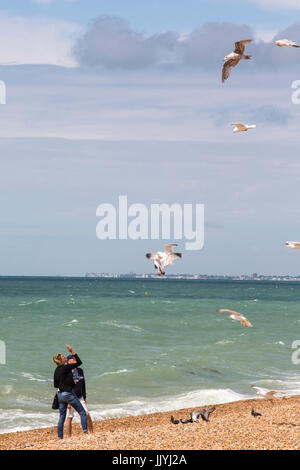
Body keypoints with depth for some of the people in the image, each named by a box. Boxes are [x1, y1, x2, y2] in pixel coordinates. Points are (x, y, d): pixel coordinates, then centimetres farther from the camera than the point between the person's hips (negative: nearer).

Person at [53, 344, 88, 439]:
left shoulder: (57, 370, 7)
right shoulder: (65, 367, -16)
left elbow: (55, 385, 12)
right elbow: (79, 362, -12)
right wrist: (72, 351, -12)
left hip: (60, 395, 7)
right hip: (68, 394, -7)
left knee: (62, 417, 12)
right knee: (82, 412, 4)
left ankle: (60, 437, 11)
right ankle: (85, 431, -1)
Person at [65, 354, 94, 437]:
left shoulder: (80, 371, 8)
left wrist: (84, 397, 15)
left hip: (80, 398, 5)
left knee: (87, 415, -4)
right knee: (69, 418, -3)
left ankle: (91, 434, 7)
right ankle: (69, 438, 5)